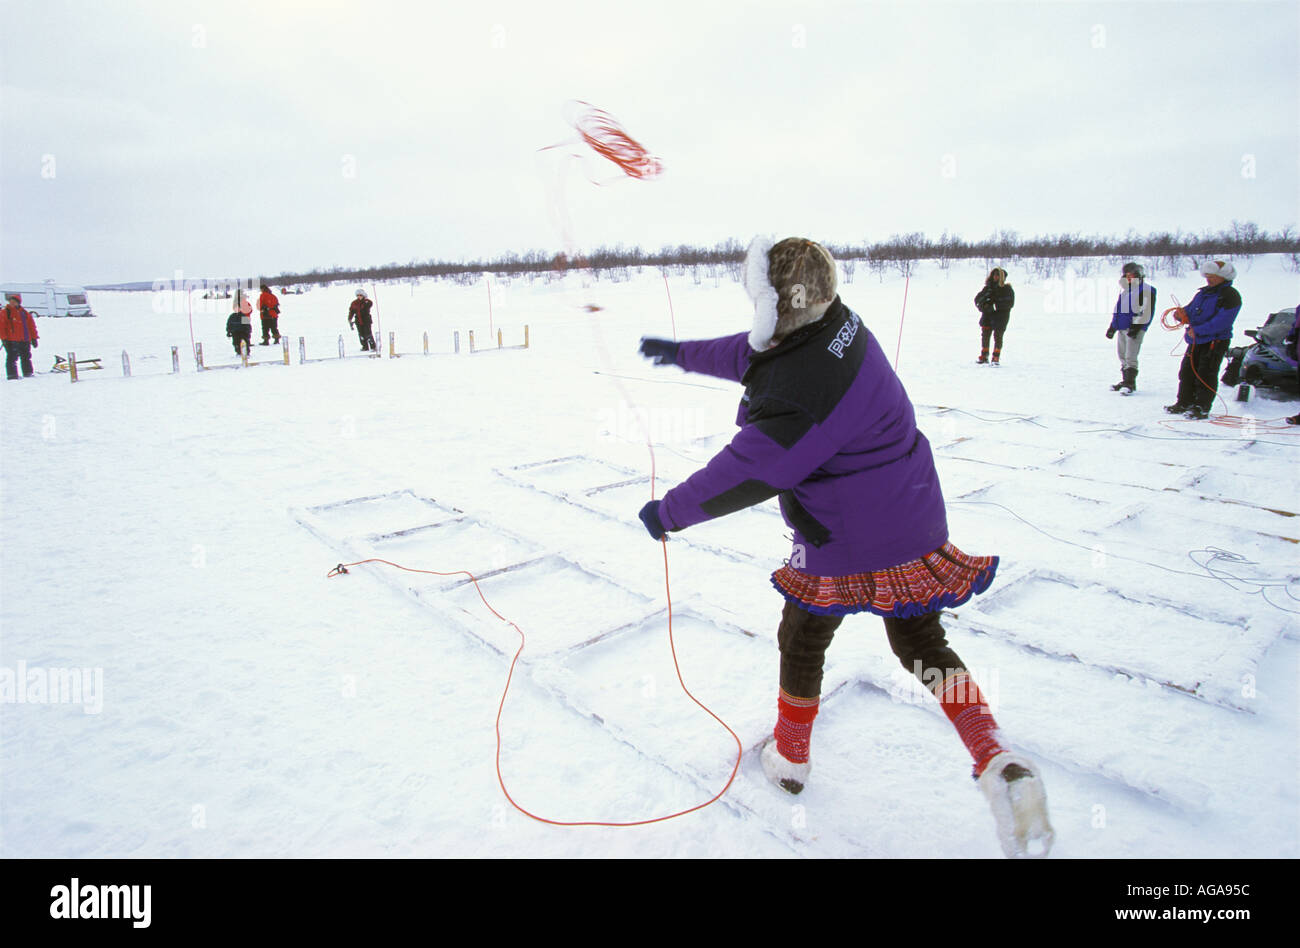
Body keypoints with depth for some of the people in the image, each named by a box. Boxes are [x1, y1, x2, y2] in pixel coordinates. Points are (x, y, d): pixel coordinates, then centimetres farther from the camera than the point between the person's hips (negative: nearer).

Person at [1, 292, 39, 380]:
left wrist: (34, 338, 13)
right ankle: (12, 375, -6)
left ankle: (28, 373, 20)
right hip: (11, 341, -4)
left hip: (25, 341, 4)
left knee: (26, 357, 11)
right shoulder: (4, 313, 2)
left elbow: (31, 326, 17)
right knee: (12, 358, -8)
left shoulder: (24, 313, 14)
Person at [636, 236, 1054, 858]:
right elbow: (751, 353, 16)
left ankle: (790, 758, 38)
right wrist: (682, 353, 28)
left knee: (801, 642, 16)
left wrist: (670, 511, -9)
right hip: (913, 524, 9)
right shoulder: (839, 326, 1)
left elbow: (747, 474, -23)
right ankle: (996, 760, 5)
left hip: (843, 544, -8)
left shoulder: (798, 387, -29)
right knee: (920, 643, 21)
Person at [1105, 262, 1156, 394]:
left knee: (1130, 357, -12)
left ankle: (1130, 383, -10)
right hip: (1122, 328, 8)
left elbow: (1147, 311, -13)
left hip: (1135, 328, -8)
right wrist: (1112, 327, 21)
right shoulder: (1124, 290, 20)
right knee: (1122, 355, 12)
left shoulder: (1146, 290, -6)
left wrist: (1137, 327, -18)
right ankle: (1125, 380, 21)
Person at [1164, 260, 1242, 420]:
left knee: (1205, 376, -7)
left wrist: (1198, 330, -25)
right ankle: (1184, 403, 21)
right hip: (1195, 341, 8)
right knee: (1186, 372, 10)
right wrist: (1182, 314, -7)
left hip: (1215, 342, -8)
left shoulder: (1230, 296, -9)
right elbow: (1191, 310, 17)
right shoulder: (1202, 293, 17)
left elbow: (1222, 321, -20)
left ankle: (1202, 408, -1)